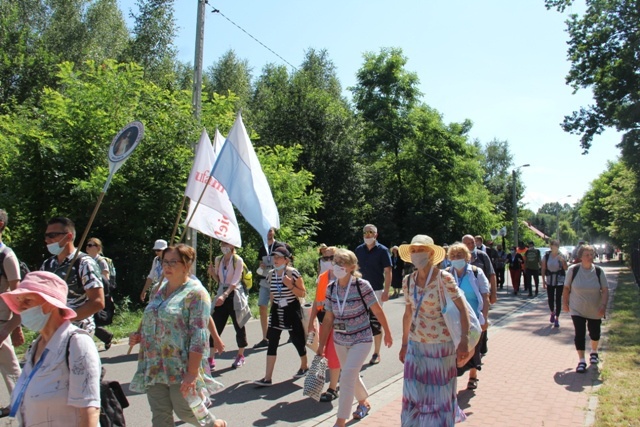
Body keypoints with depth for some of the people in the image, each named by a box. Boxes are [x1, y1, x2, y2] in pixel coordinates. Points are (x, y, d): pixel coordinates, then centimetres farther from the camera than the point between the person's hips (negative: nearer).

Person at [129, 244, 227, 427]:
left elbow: (198, 337, -17)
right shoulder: (160, 289, 11)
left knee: (185, 411, 5)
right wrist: (139, 336, 3)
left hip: (181, 368, -7)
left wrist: (192, 372, -22)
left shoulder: (195, 293, -12)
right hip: (154, 367, 7)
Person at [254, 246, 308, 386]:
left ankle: (304, 366, 35)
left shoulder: (293, 273, -12)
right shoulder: (271, 274, 3)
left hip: (292, 310, -4)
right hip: (276, 311, 5)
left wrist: (290, 285, -23)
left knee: (297, 340, 9)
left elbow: (303, 294, -9)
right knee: (272, 343, -1)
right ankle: (267, 378, 1)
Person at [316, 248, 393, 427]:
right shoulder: (331, 288, -6)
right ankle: (364, 402, 50)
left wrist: (387, 333, 1)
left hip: (361, 340, -5)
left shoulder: (361, 285, -19)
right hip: (340, 341, 5)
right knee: (351, 376, 21)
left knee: (347, 376, -16)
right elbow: (328, 319, 0)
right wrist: (321, 345, 1)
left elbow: (378, 311, -8)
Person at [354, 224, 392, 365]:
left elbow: (388, 272, -7)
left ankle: (376, 353, 17)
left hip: (376, 291, -3)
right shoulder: (358, 250, 5)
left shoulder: (382, 250, -5)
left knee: (375, 322, 5)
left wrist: (386, 291, -14)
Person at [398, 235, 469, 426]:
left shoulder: (444, 278, -13)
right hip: (416, 345, 4)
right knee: (414, 394, 9)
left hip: (440, 345, -4)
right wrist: (404, 344, 14)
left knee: (440, 394, 9)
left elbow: (463, 309, -14)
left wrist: (464, 341, -22)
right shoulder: (408, 281, 2)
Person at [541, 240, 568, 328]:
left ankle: (557, 318, 7)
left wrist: (562, 260, -22)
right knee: (550, 298, 7)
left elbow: (566, 268, -6)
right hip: (550, 281, 1)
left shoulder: (561, 256, -3)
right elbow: (543, 269, 0)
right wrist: (543, 281, -3)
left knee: (558, 299, 0)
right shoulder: (546, 256, -3)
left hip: (560, 280, -1)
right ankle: (552, 313, 36)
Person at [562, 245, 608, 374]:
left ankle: (594, 352, 44)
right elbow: (566, 288, -1)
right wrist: (565, 302, 1)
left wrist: (603, 305, -19)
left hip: (595, 311, 2)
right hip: (577, 310, -2)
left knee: (594, 333, 16)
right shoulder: (573, 270, -11)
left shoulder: (599, 271, -8)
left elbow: (605, 290, -7)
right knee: (579, 334, -7)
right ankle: (581, 361, 2)